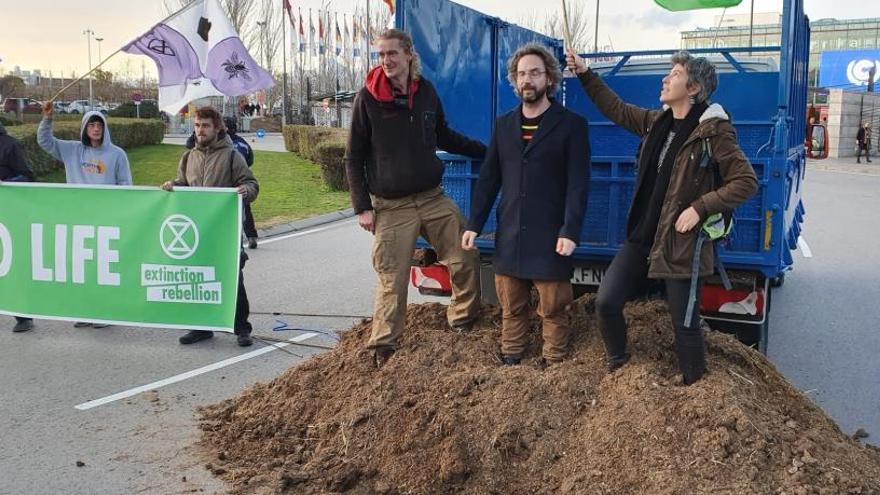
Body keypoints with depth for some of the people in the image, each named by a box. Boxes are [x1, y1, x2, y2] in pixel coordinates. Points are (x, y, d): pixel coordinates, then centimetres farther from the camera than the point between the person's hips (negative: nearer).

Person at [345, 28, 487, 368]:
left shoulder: (426, 91, 4)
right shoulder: (368, 98, -7)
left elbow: (443, 137, 21)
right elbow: (354, 157, -2)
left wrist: (486, 151, 18)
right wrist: (362, 207, -7)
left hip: (433, 198, 4)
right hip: (391, 207, -4)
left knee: (466, 259, 3)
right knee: (392, 280, -3)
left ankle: (463, 324, 24)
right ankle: (383, 347, 11)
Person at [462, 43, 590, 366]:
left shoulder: (571, 125, -3)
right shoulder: (504, 125, 11)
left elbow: (578, 184, -9)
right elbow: (488, 179, 12)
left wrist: (570, 232, -17)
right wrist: (474, 225, 5)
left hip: (550, 237, -4)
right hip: (509, 236, 4)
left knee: (553, 309, 5)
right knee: (511, 307, 13)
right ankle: (510, 360, 27)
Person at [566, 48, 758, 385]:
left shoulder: (714, 130, -13)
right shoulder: (658, 122, 7)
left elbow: (746, 182, -14)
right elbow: (617, 109, 20)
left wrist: (699, 208, -18)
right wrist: (585, 74, 17)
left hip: (681, 243, -6)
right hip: (642, 236, 6)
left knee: (685, 325, 3)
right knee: (606, 302, 2)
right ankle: (617, 367, 27)